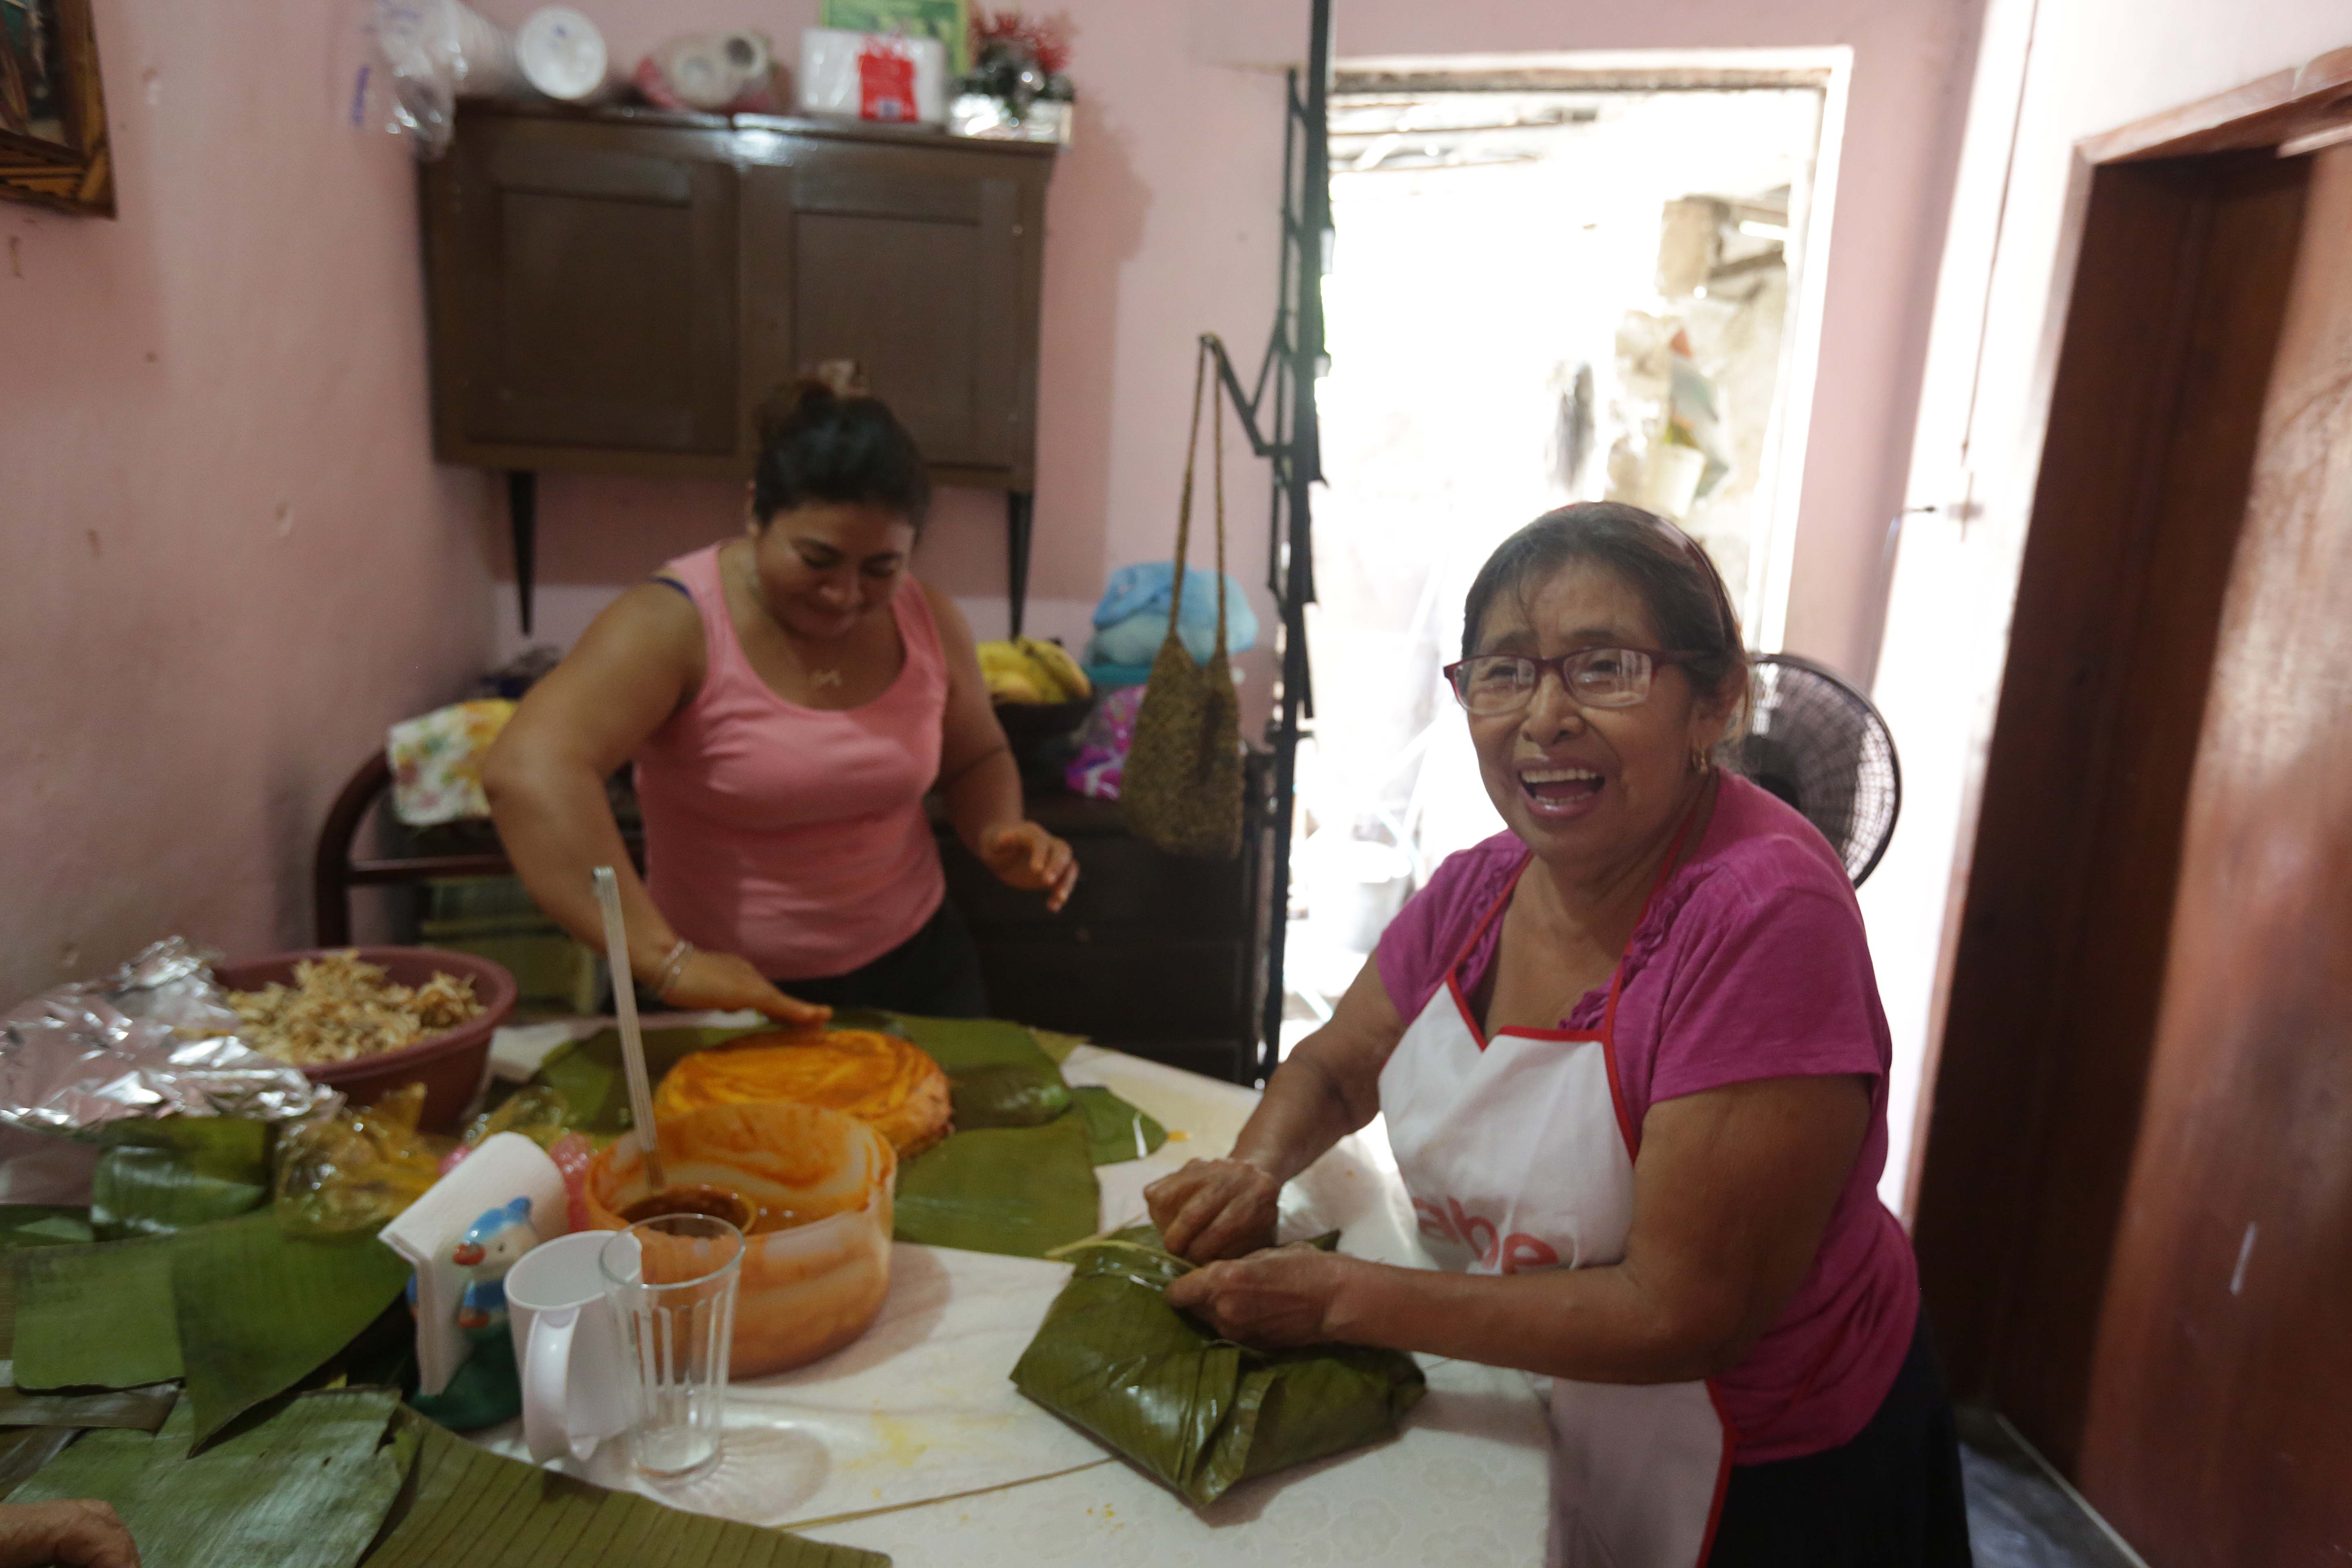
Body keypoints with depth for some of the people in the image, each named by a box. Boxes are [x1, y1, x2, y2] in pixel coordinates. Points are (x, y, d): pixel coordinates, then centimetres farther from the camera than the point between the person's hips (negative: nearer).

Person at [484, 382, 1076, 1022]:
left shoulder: (930, 621, -6)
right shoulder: (675, 624, -21)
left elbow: (976, 759, 11)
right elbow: (528, 770, -35)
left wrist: (998, 835, -11)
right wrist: (667, 962, -42)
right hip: (727, 998, -4)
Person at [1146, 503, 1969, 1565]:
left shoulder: (1764, 918, -32)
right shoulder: (1481, 890, -10)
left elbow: (1682, 1313, -30)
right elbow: (1334, 1063, 6)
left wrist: (1340, 1298, -26)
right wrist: (1256, 1169, -16)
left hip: (1766, 1482, -5)